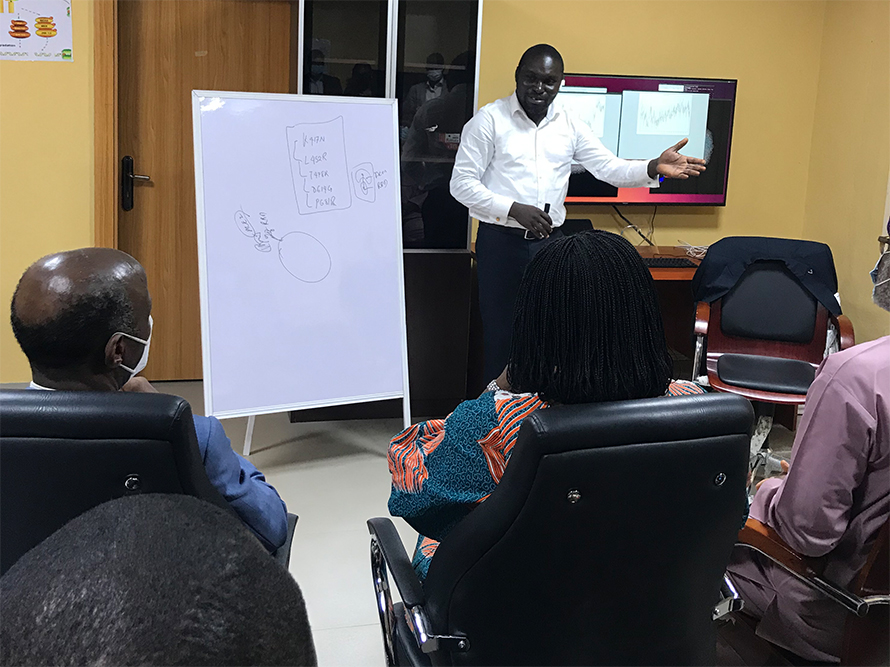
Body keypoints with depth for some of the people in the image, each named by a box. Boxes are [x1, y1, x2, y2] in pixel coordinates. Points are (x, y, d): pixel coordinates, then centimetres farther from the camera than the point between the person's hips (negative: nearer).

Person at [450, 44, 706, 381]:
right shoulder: (489, 119, -4)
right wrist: (514, 210, -21)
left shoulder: (569, 126, 9)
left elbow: (610, 168, 3)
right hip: (501, 241, -4)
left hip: (549, 241, 4)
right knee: (501, 335, 1)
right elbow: (462, 183, -9)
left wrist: (654, 168, -17)